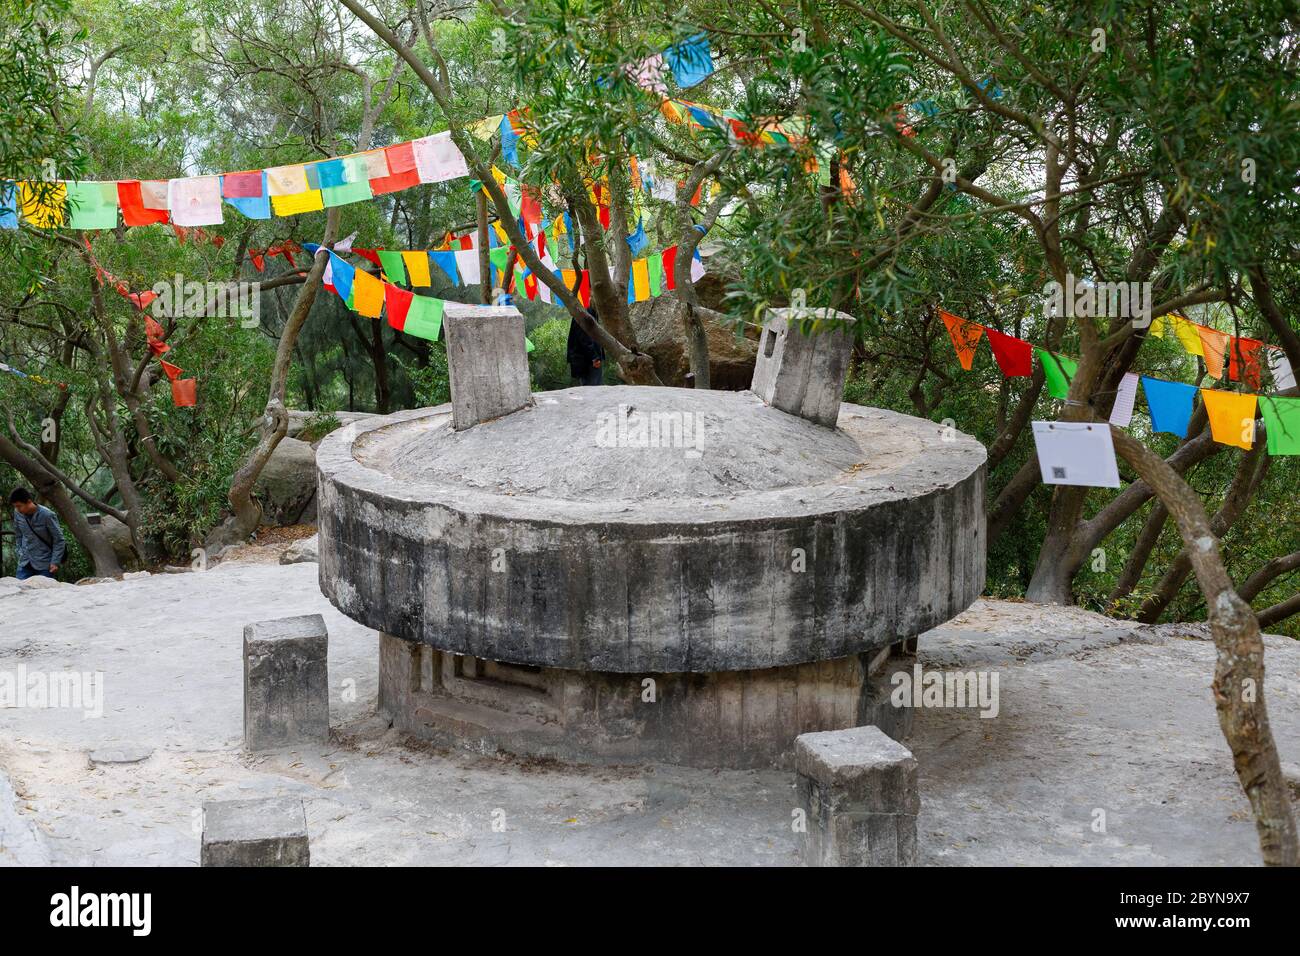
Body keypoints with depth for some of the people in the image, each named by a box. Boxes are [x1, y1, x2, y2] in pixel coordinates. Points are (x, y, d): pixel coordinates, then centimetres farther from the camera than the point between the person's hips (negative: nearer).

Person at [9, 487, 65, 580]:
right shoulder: (17, 513, -3)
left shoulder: (47, 515, -17)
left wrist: (55, 562, -14)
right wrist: (20, 552, 11)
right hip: (25, 563, 5)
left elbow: (58, 540, -10)